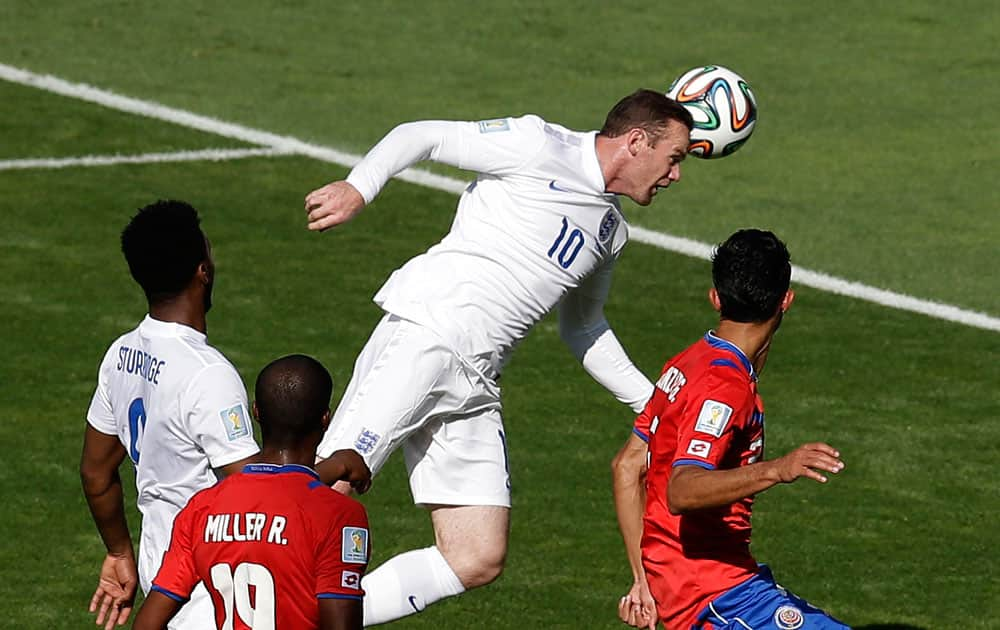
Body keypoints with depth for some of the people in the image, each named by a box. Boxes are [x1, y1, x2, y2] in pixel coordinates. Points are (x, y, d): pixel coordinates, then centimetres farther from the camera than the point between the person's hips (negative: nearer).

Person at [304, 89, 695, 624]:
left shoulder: (610, 230, 22)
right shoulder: (539, 147, -2)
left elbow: (582, 327, 36)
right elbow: (419, 136, -4)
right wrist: (357, 189, -20)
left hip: (475, 386, 8)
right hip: (423, 336, -8)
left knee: (479, 560, -3)